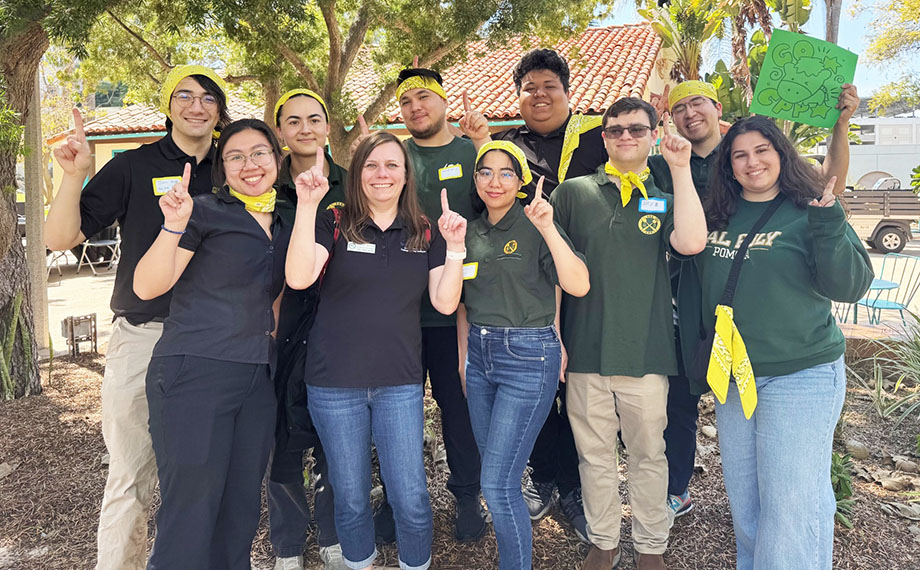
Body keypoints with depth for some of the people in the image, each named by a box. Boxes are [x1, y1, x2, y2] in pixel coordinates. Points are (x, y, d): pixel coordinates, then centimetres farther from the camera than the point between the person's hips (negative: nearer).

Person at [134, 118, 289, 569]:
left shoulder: (284, 224, 14)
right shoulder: (205, 212, -3)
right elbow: (147, 287, -11)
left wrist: (268, 337, 12)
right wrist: (173, 226, -23)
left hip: (258, 379, 6)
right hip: (195, 374, -6)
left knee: (242, 508, 13)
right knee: (191, 514, -1)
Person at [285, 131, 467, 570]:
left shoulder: (425, 233, 6)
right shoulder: (334, 225, -1)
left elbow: (445, 303, 0)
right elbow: (298, 278, -18)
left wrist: (455, 248, -11)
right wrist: (307, 205, -23)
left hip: (399, 383, 1)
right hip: (334, 384, -1)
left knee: (411, 499, 3)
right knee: (351, 498, 13)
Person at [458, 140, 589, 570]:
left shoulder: (534, 227, -8)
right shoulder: (472, 232, 10)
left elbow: (578, 286, -22)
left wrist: (548, 228, -28)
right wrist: (465, 353, 16)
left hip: (528, 357, -6)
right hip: (480, 355, 7)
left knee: (498, 484, -7)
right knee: (494, 474, 16)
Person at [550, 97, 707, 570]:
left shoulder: (664, 198, 7)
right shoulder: (573, 193, 6)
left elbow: (691, 242, -14)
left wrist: (681, 169, -12)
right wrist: (553, 334, 0)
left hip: (645, 351, 0)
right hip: (585, 350, 0)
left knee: (648, 454, 12)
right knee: (594, 454, 12)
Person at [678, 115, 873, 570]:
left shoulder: (808, 213, -6)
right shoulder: (715, 216, 6)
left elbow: (849, 287, -12)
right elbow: (692, 289, 13)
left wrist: (829, 226, -26)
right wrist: (696, 362, 11)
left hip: (801, 375, -5)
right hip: (730, 376, 5)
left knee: (791, 499, 1)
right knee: (742, 495, 18)